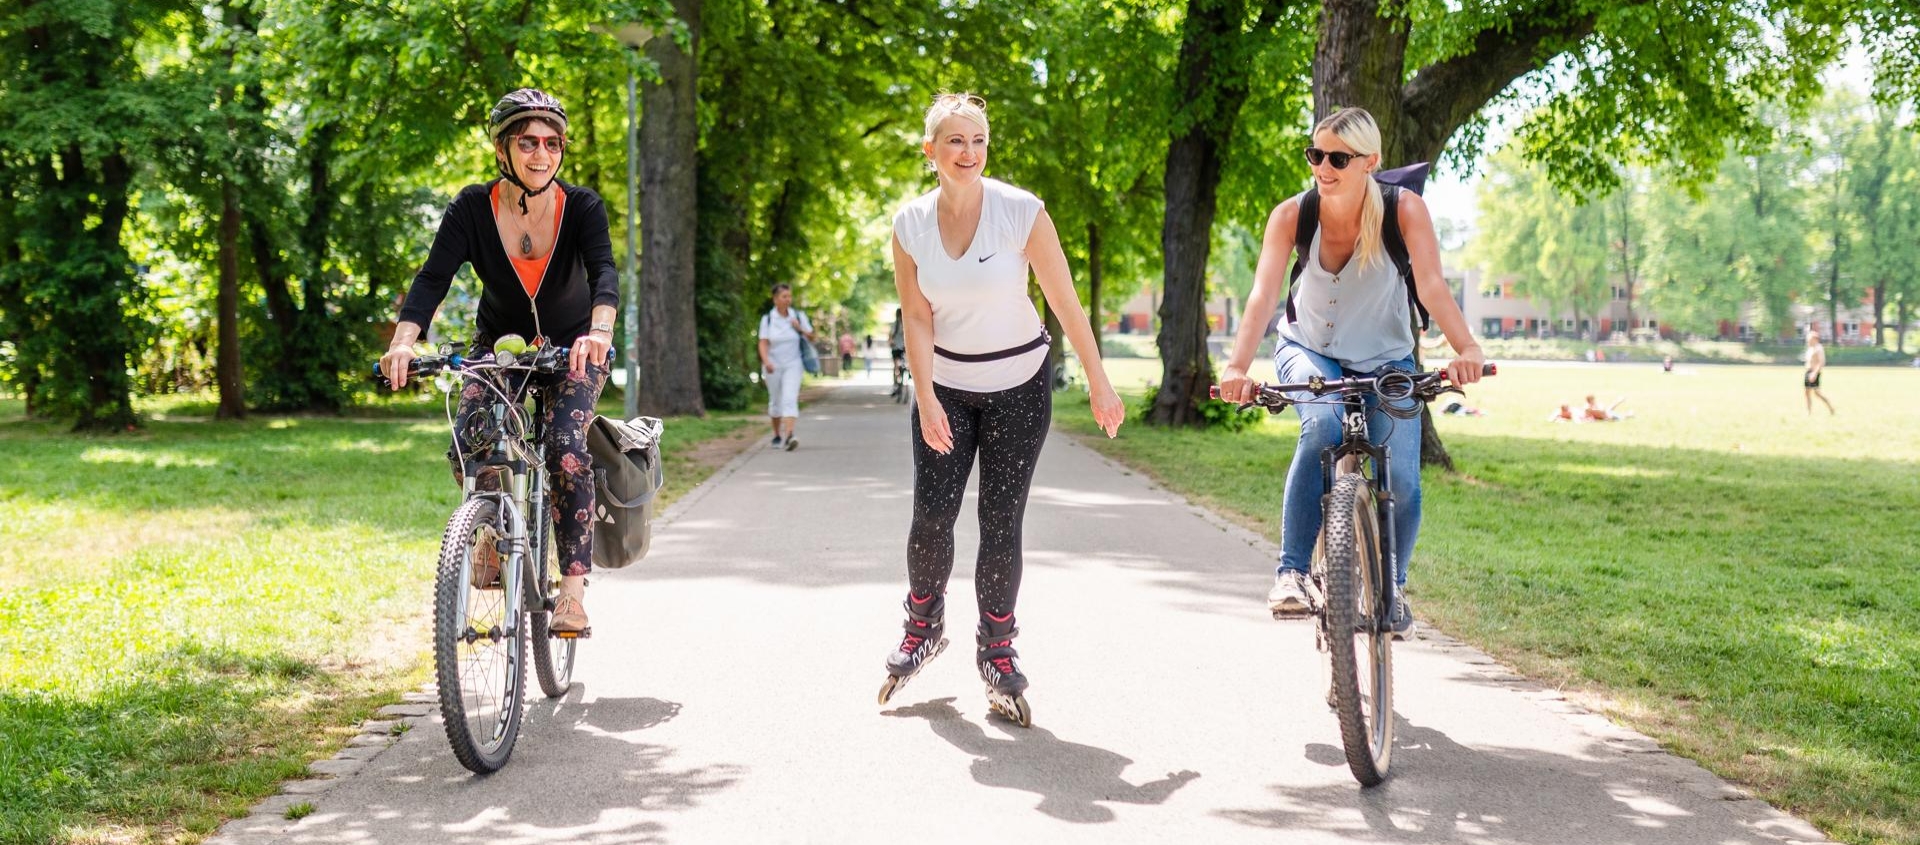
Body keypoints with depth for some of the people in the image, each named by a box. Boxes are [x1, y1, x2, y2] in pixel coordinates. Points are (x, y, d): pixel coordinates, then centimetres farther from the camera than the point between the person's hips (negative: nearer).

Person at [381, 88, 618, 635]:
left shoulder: (582, 207, -20)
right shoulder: (472, 209, -18)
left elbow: (604, 271, -36)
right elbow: (433, 277, -27)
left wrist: (600, 331, -57)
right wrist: (403, 342, -46)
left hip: (573, 347, -1)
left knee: (566, 447, -25)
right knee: (467, 447, -20)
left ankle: (573, 590, -17)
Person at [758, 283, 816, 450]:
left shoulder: (798, 316, -1)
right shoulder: (767, 319, -3)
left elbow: (811, 338, 7)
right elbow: (763, 343, -8)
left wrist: (800, 329, -13)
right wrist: (766, 361, -24)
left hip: (792, 365, -1)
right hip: (773, 366, 1)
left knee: (790, 399, -17)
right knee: (775, 400, 13)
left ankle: (788, 436, -27)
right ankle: (777, 435, 30)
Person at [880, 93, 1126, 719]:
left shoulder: (1022, 212, -14)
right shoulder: (910, 225, -5)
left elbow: (1065, 303, -10)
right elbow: (916, 321, -4)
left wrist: (1099, 382, -9)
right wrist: (927, 402, -13)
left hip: (1018, 386, -2)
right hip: (945, 385, 2)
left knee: (1001, 522, -4)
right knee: (931, 517, -5)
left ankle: (997, 649, 12)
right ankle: (924, 625, 22)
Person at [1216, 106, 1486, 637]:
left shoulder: (1405, 210, -20)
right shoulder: (1291, 215, -18)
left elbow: (1432, 285, -33)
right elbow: (1264, 295, -30)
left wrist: (1465, 348, -50)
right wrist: (1238, 366, -46)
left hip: (1385, 361, 1)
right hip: (1310, 353, 0)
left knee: (1401, 480, -14)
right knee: (1323, 427, -34)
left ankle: (1392, 587, 16)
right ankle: (1291, 573, -26)